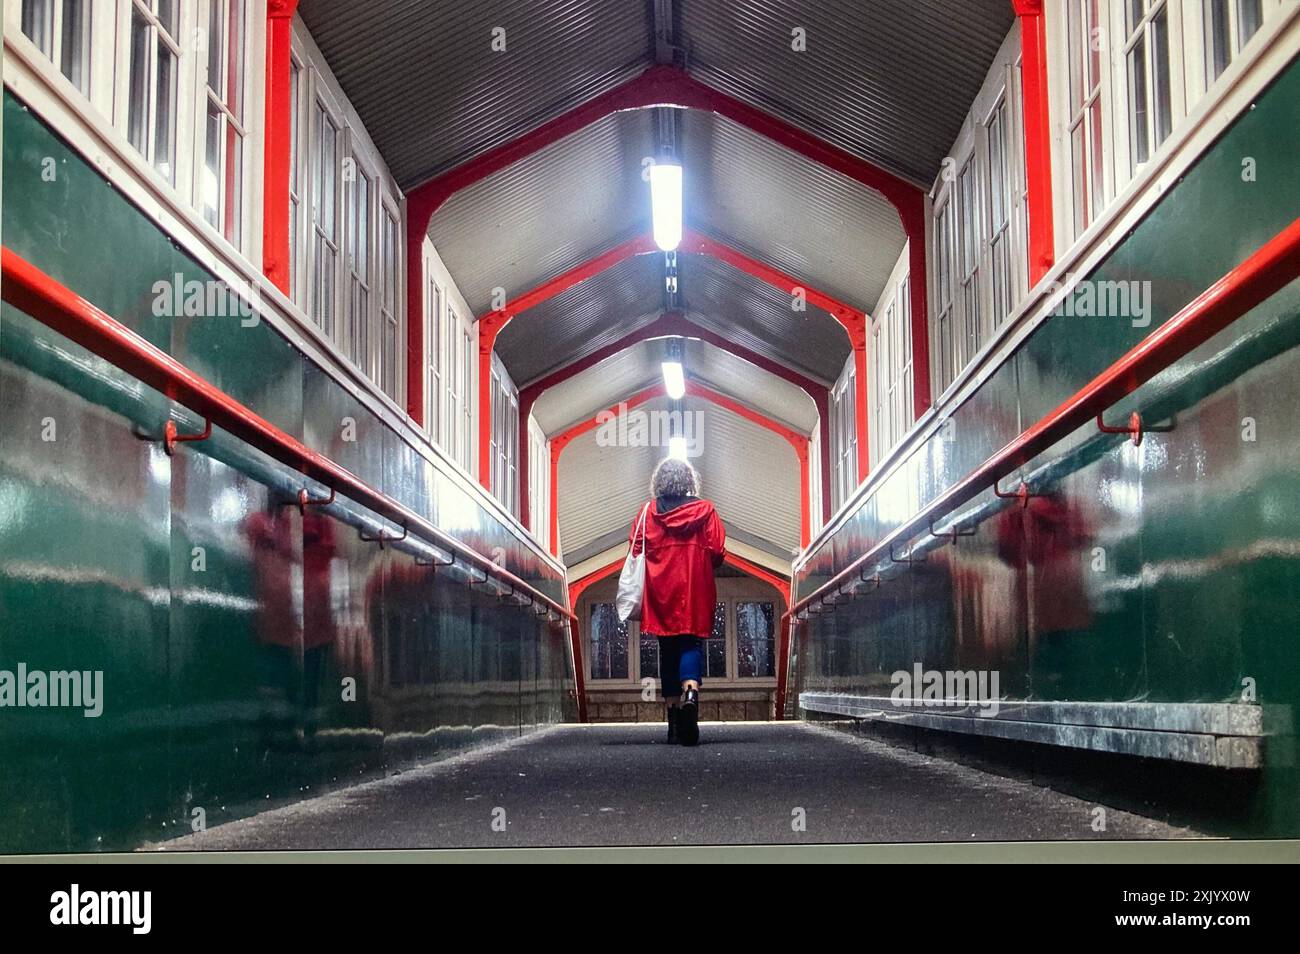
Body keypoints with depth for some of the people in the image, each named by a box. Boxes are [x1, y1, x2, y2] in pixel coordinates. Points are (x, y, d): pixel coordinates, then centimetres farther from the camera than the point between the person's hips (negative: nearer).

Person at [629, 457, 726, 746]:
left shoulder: (648, 511, 2)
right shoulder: (705, 510, 1)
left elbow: (635, 551, -2)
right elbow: (717, 553, -2)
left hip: (660, 592, 1)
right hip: (695, 592, -1)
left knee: (667, 649, 10)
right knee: (691, 643, -2)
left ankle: (674, 716, 12)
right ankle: (690, 691, -32)